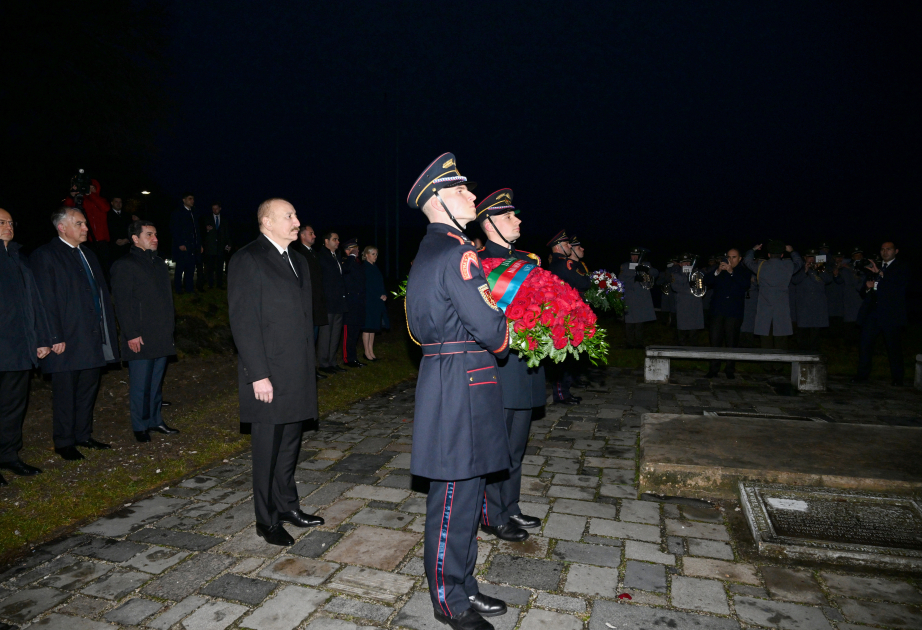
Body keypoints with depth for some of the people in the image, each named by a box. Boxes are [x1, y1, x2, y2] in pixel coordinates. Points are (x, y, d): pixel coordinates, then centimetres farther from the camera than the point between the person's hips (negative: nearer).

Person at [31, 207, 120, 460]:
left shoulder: (88, 254, 15)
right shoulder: (45, 255, -8)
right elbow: (46, 300, -13)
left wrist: (107, 329, 11)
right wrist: (56, 338, -17)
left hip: (94, 338, 7)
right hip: (68, 340, -7)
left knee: (88, 389, 16)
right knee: (65, 393, 5)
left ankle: (83, 435, 29)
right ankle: (64, 442, 19)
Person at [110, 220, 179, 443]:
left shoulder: (159, 263, 15)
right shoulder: (124, 266, -7)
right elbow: (122, 304, -11)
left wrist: (169, 328, 16)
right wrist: (131, 334, -15)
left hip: (161, 336, 7)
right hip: (140, 338, -7)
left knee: (156, 381, 14)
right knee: (140, 384, 2)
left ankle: (155, 420, 25)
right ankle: (140, 426, 14)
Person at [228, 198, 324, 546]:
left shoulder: (297, 261, 15)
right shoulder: (247, 260, -9)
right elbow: (243, 321, -15)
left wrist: (307, 366, 14)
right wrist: (258, 374, -18)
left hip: (297, 373, 7)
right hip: (268, 375, -7)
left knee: (289, 445, 17)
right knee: (267, 449, 5)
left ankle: (287, 507, 32)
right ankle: (267, 521, 20)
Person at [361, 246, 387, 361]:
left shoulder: (375, 269, 16)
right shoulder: (364, 268, -7)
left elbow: (381, 285, 17)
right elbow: (367, 287, -12)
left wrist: (384, 295, 0)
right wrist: (379, 296, -13)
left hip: (377, 303, 7)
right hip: (368, 302, -7)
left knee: (373, 327, 9)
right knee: (367, 327, -3)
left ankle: (371, 352, 14)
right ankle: (367, 352, 3)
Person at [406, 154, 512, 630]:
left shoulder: (428, 251, 15)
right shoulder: (457, 253, -17)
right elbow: (489, 328, -22)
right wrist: (505, 339, 1)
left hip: (442, 375, 11)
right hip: (461, 387, -11)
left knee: (465, 493, 20)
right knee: (455, 497, 5)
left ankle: (462, 586, 36)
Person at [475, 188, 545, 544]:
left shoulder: (528, 261, 13)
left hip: (525, 370, 8)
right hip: (498, 370, -8)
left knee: (516, 447, 19)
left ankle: (510, 509, 36)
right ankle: (493, 517, 22)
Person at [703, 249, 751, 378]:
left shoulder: (744, 272, 10)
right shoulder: (719, 269, 13)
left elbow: (745, 285, -10)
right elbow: (706, 281, 1)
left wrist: (731, 272, -18)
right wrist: (717, 271, -14)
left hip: (734, 312, -1)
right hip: (718, 310, 1)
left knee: (732, 342, 0)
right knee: (715, 341, -3)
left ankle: (730, 370, 9)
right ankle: (713, 369, 3)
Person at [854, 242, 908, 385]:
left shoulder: (902, 267, 6)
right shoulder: (875, 268, 20)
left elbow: (902, 283, -14)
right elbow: (866, 293, 22)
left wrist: (880, 273, -20)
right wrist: (868, 287, -2)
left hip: (891, 314, -4)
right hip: (873, 313, 4)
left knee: (894, 347, 1)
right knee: (865, 344, -1)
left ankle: (897, 378, 11)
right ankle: (862, 375, 7)